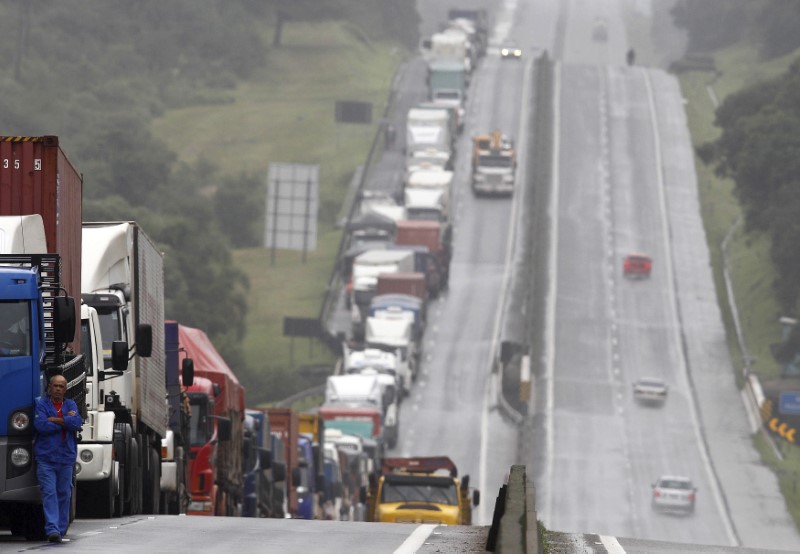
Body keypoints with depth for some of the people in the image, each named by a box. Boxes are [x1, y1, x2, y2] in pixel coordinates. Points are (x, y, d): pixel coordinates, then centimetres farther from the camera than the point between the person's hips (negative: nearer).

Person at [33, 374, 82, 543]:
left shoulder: (70, 405, 11)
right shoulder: (41, 404, 2)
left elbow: (77, 423, -7)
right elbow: (41, 425, -14)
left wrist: (54, 420, -10)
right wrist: (66, 421, -7)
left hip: (66, 457, 3)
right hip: (45, 457, -3)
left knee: (64, 494, 7)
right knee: (49, 493, -11)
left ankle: (61, 530, 15)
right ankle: (52, 529, -18)